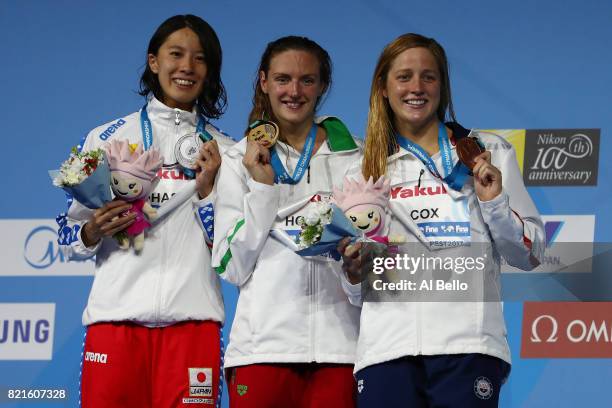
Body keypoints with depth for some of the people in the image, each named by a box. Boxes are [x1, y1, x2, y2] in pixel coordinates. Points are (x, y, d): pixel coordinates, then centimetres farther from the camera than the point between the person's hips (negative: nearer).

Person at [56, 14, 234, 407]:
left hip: (192, 317, 0)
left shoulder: (223, 151, 14)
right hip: (116, 314, 0)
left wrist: (207, 190, -4)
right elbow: (70, 236, 12)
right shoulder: (107, 138, 11)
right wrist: (93, 231, -9)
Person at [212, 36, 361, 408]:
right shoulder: (239, 160, 9)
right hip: (262, 345, -1)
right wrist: (262, 185, -4)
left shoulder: (354, 157, 12)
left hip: (340, 345, 1)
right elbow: (231, 268, 2)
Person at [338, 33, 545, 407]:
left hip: (468, 346, -2)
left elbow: (530, 255, 9)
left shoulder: (490, 152, 12)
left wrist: (494, 202, -5)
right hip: (386, 347, 2)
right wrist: (355, 273, 1)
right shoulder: (366, 167, 18)